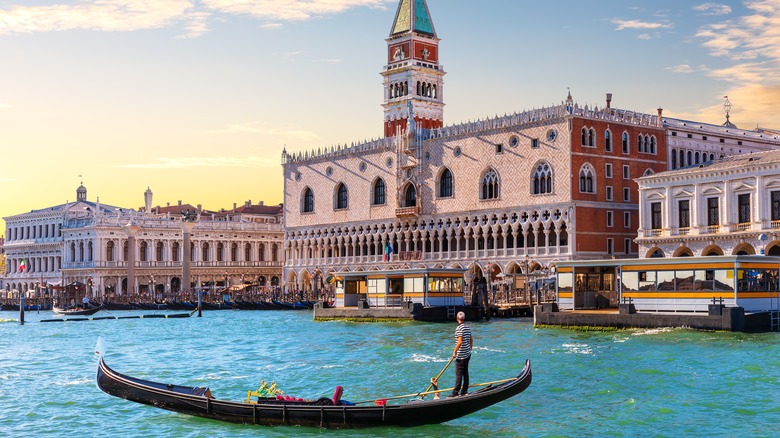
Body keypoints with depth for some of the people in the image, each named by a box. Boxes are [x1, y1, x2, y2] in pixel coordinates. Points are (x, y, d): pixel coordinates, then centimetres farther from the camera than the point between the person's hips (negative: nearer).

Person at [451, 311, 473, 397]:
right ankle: (464, 391, 17)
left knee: (459, 374, -6)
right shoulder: (468, 327, 9)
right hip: (467, 354, 8)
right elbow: (471, 340, 15)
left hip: (461, 355, -8)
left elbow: (460, 341, -22)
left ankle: (455, 392, -5)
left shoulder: (460, 328, -16)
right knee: (465, 373, 12)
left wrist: (454, 352, -16)